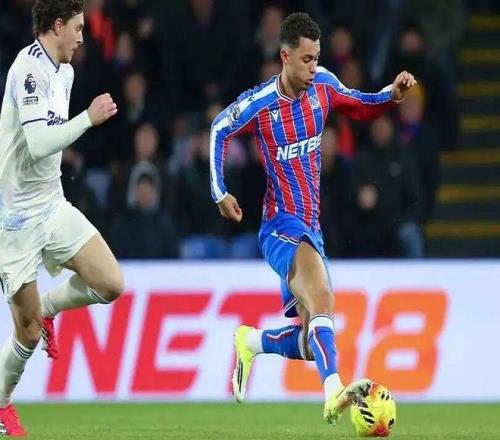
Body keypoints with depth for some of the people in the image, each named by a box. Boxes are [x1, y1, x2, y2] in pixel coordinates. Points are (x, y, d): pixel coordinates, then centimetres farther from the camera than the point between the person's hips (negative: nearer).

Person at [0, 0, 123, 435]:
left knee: (111, 285, -7)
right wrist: (89, 118, -24)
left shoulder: (62, 70, 9)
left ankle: (46, 309, 19)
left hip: (52, 206, 8)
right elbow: (38, 144, -30)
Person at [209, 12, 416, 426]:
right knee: (321, 298, -35)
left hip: (311, 230, 7)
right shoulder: (258, 104, -10)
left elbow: (361, 106, 20)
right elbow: (219, 130, 7)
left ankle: (249, 342, 33)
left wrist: (392, 94, 0)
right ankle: (334, 392, -50)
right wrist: (220, 193, 4)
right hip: (282, 226, -7)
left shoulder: (323, 85, 2)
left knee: (308, 343, 6)